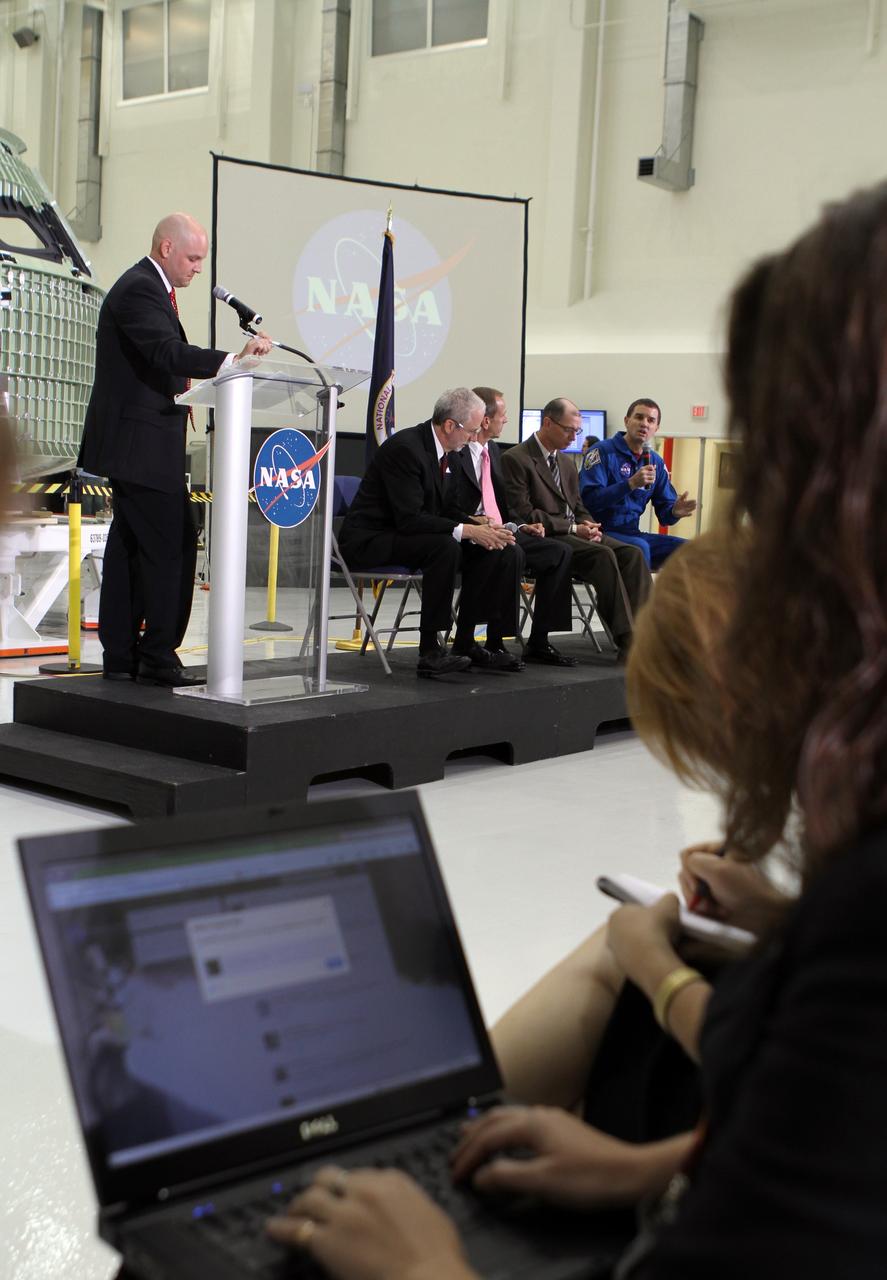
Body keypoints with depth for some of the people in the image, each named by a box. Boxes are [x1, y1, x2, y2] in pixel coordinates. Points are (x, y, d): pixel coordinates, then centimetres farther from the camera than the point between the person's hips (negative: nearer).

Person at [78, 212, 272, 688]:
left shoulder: (147, 287, 20)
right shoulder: (139, 289, -14)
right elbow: (170, 354, -29)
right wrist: (232, 360, -39)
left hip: (136, 445, 11)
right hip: (140, 445, -11)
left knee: (129, 548, 11)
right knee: (170, 545, -10)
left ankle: (120, 655, 16)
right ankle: (158, 656, -4)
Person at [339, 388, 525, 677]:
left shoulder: (441, 449, 7)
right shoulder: (405, 448, -21)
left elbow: (444, 512, 10)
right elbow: (408, 519, -28)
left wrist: (480, 528, -8)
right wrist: (466, 530, -29)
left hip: (402, 535, 9)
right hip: (370, 541, -9)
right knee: (445, 547, -34)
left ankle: (465, 644, 0)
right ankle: (429, 651, -28)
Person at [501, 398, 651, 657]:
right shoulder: (515, 459, -4)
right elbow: (523, 514, -12)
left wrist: (589, 526, -2)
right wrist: (573, 528, -15)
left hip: (574, 534, 8)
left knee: (631, 554, -17)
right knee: (603, 555, -31)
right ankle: (626, 639, -31)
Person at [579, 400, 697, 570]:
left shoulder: (656, 462, 12)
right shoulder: (602, 451, -6)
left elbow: (664, 512, 11)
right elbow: (588, 499, -19)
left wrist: (675, 511, -13)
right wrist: (631, 484, -27)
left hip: (632, 534, 6)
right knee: (639, 547, -33)